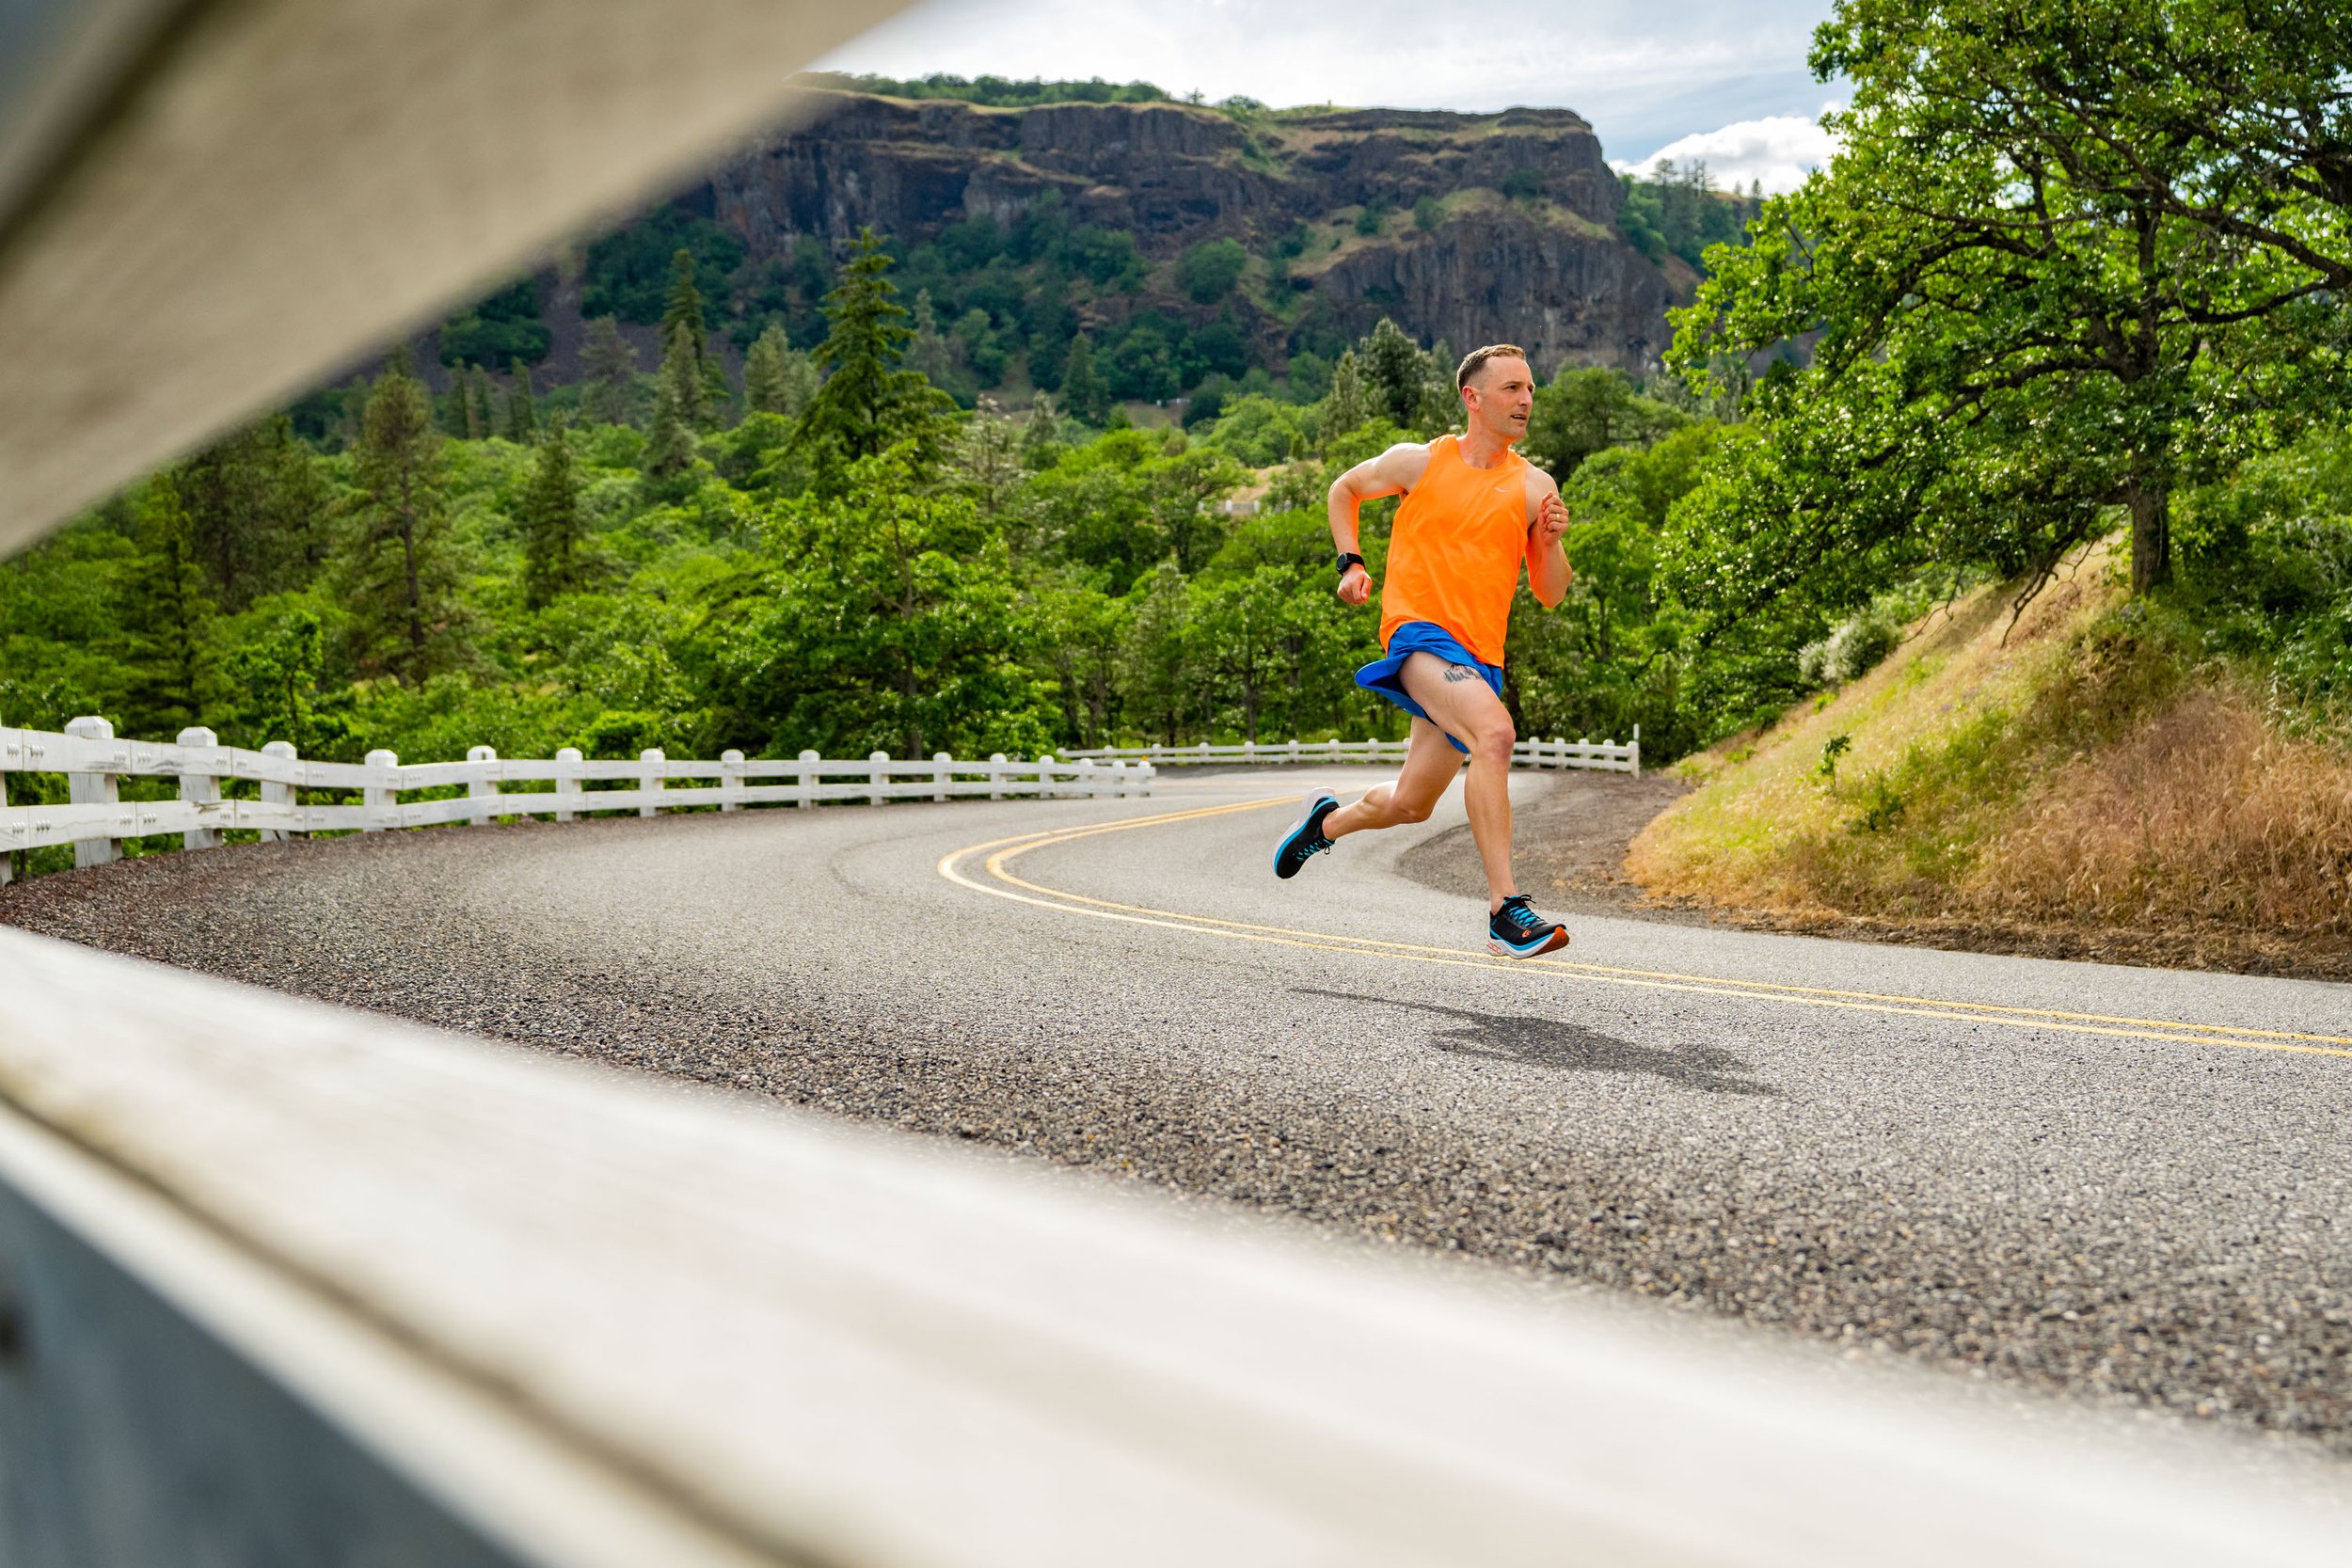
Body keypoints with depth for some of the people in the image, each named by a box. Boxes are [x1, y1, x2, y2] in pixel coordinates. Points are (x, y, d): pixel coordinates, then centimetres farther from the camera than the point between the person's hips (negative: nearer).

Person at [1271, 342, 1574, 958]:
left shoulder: (1535, 486, 8)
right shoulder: (1420, 462, 2)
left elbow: (1550, 595, 9)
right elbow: (1344, 489, 20)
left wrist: (1550, 543, -9)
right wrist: (1351, 563, 7)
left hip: (1479, 654, 5)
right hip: (1418, 630, -4)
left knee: (1410, 804, 13)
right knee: (1494, 732, -31)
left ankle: (1329, 818, 47)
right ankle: (1505, 910, -31)